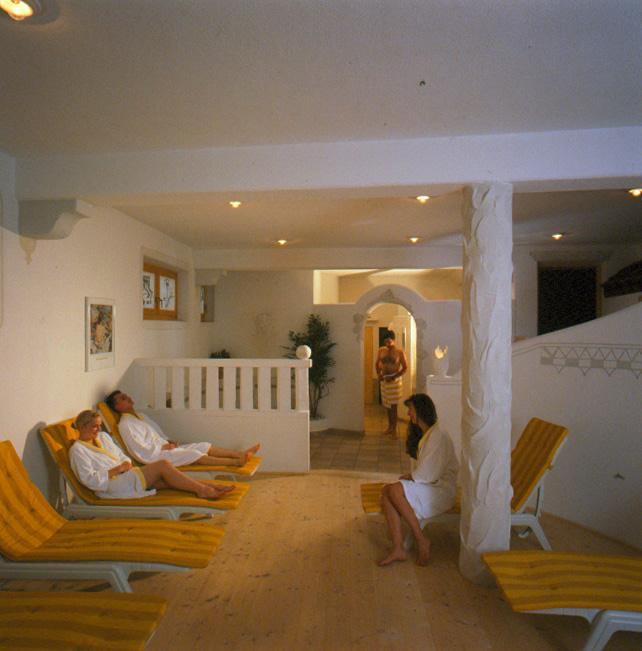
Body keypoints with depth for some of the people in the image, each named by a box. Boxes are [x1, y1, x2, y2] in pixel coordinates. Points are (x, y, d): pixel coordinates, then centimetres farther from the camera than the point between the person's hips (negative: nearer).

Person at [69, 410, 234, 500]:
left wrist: (126, 464, 1)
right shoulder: (77, 450, -3)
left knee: (166, 480, -17)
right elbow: (89, 480, -12)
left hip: (124, 476, 8)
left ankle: (209, 487, -23)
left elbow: (121, 455, 24)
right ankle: (203, 490, -21)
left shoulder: (103, 437, 20)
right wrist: (116, 470, -16)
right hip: (111, 485, -8)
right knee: (163, 465, -23)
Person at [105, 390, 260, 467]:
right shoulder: (125, 424, -10)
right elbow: (141, 449, -17)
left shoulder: (140, 416, 19)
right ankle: (236, 462, -33)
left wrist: (168, 441, 5)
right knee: (194, 454, -25)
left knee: (204, 446, -5)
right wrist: (163, 447, -13)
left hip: (163, 447, 9)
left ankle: (241, 453, -13)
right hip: (154, 455, -9)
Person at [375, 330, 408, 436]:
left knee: (393, 405, -3)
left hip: (395, 380, -5)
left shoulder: (399, 352, -10)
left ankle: (394, 429, 7)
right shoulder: (381, 350, 3)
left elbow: (405, 367, -9)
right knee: (387, 404, 12)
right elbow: (377, 364, 12)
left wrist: (393, 377, -17)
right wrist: (378, 374, -7)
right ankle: (390, 426, 25)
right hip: (383, 380, 5)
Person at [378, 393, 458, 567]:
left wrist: (409, 477, -4)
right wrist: (410, 477, -1)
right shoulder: (424, 435, 15)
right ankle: (398, 549, -20)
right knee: (386, 491, -17)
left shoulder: (438, 436, -16)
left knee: (395, 490, -28)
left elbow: (427, 474, -19)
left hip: (442, 489, -8)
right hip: (429, 485, 9)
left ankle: (421, 541, -14)